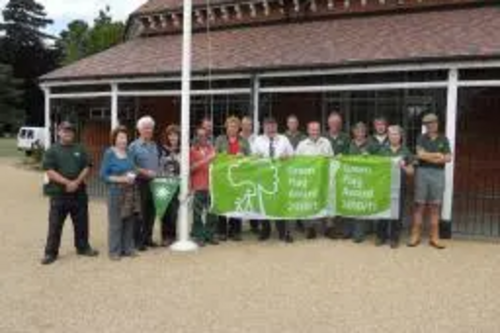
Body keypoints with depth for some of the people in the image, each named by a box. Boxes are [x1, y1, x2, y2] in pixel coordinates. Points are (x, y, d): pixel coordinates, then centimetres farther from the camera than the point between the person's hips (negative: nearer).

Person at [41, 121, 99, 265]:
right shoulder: (52, 151, 1)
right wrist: (67, 183, -17)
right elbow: (50, 172, -8)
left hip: (79, 193, 3)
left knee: (81, 223, 11)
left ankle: (83, 247, 26)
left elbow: (87, 167, 4)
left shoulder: (80, 149, 10)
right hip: (58, 193, -3)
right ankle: (51, 252, 11)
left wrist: (77, 182, -12)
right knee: (55, 225, 1)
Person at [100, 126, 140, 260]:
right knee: (115, 223, -2)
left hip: (130, 192, 5)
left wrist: (133, 177, -2)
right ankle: (114, 251, 9)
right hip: (116, 192, -5)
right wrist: (120, 179, -17)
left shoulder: (129, 153, 8)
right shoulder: (109, 153, -5)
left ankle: (128, 248, 21)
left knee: (129, 221, 10)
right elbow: (103, 175, -7)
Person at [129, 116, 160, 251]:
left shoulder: (154, 145, 15)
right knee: (140, 213, -2)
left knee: (151, 212, 9)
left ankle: (147, 237, 21)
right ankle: (138, 241, 7)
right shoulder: (134, 146, -3)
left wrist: (158, 173, 4)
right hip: (141, 183, -6)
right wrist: (144, 172, -17)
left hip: (153, 183, 6)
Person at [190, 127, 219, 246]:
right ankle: (199, 237, 7)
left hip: (211, 184, 3)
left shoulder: (211, 148, 12)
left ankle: (210, 235, 15)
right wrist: (203, 161, -14)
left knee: (211, 212, 4)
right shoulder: (192, 150, 1)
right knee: (198, 213, -1)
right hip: (198, 186, -3)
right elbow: (190, 168, -5)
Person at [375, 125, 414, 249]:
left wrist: (404, 167, -12)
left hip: (399, 185, 0)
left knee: (397, 212, 2)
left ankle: (394, 238, 14)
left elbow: (411, 172, 6)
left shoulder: (405, 151, 6)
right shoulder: (382, 150, 7)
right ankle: (381, 236, 15)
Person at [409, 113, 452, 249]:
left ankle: (434, 238, 7)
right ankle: (415, 236, 4)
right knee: (419, 205, -1)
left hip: (438, 173, 1)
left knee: (435, 206, 2)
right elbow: (420, 154, -7)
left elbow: (448, 158, 2)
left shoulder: (443, 139, 11)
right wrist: (438, 155, -4)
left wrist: (428, 156, -5)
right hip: (423, 172, -1)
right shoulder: (421, 138, 8)